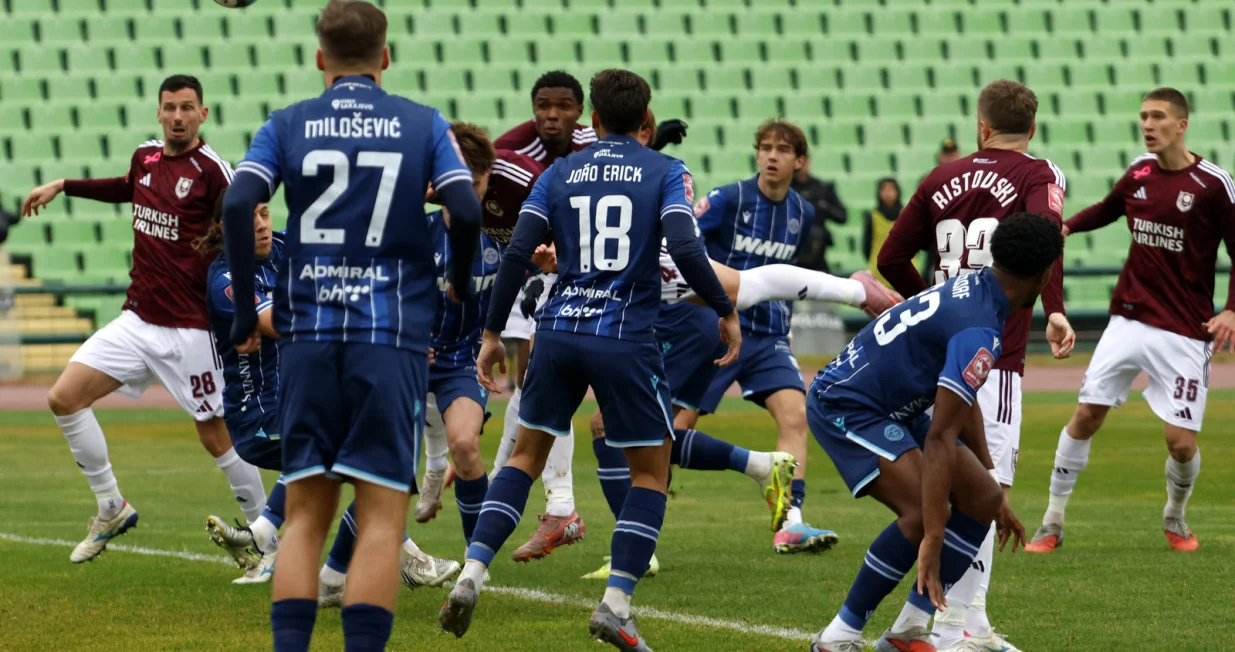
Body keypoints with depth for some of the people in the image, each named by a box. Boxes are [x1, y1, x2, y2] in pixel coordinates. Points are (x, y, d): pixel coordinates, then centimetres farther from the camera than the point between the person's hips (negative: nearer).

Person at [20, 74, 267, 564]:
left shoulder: (212, 170, -13)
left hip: (189, 330, -7)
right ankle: (111, 510, 11)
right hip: (137, 320, 7)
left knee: (216, 437, -3)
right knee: (64, 398, -2)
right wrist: (63, 186, 32)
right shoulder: (145, 157, 7)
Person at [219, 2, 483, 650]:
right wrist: (460, 281, 14)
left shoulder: (288, 125, 7)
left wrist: (245, 305, 2)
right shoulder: (423, 124, 6)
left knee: (305, 516, 6)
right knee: (381, 518, -2)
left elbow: (238, 205, -7)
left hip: (307, 335, 1)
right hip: (392, 336, -1)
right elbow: (466, 211, -5)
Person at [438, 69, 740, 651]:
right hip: (626, 340, -3)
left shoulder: (559, 174, 9)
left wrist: (492, 333, 9)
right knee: (652, 472, 10)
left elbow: (517, 255, 2)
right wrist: (726, 312, -2)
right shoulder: (665, 172, 1)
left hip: (558, 335, 3)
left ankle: (470, 576, 3)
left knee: (526, 455, 18)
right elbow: (684, 248, -13)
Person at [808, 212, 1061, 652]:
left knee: (982, 498, 2)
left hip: (892, 410, 10)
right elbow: (940, 438, -31)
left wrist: (993, 489, 24)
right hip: (844, 407, -10)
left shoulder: (971, 287, 4)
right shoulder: (980, 331, -27)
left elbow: (965, 402, 18)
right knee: (923, 513, -26)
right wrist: (932, 541, -33)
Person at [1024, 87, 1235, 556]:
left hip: (1184, 332, -4)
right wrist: (1067, 226, 6)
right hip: (1129, 320, 4)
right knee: (1086, 415, -2)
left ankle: (1175, 519, 25)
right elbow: (1108, 209, 25)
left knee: (1181, 441, -6)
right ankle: (1053, 524, 9)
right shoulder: (1139, 173, 4)